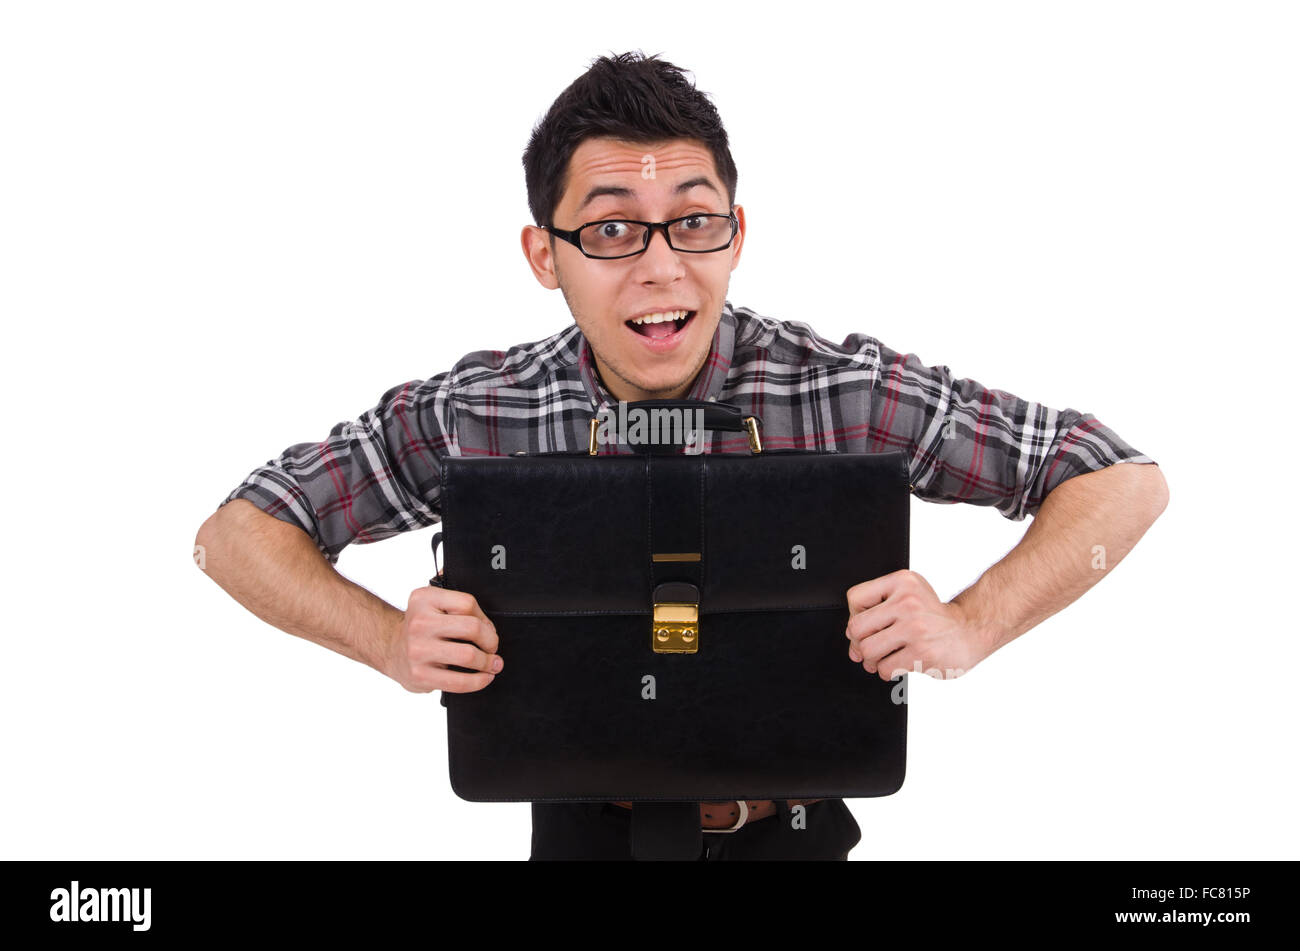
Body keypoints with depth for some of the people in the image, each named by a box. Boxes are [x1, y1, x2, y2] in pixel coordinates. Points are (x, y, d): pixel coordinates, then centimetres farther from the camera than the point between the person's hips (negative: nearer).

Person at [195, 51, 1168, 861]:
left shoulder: (846, 392, -18)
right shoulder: (475, 416, -15)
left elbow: (1129, 482, -12)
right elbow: (237, 531, -6)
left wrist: (968, 628, -27)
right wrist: (393, 642, -23)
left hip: (791, 818, 0)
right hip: (586, 819, 1)